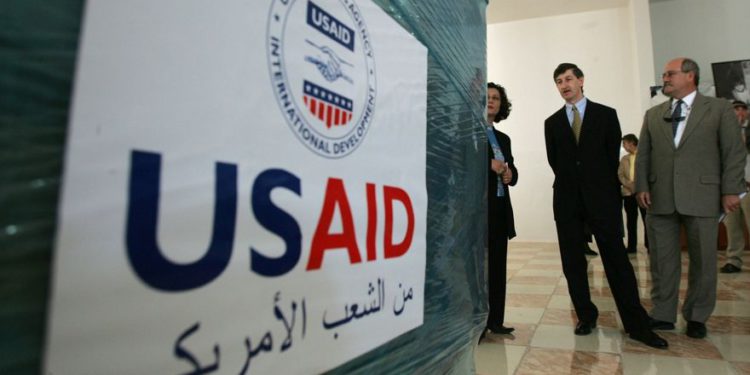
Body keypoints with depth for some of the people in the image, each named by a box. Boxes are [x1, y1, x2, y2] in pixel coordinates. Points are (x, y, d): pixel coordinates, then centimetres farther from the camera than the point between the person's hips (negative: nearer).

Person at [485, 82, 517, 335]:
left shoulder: (503, 138, 21)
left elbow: (512, 169, 20)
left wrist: (510, 175, -4)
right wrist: (489, 165, -16)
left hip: (500, 207, 7)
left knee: (498, 265, 9)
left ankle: (495, 320, 18)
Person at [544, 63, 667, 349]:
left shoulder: (606, 114, 6)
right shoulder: (552, 122, 10)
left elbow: (613, 155, 6)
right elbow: (553, 160, 10)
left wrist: (599, 184, 7)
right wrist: (572, 181, 8)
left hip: (602, 197, -2)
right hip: (567, 199, 2)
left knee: (617, 260, -2)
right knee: (572, 262, 5)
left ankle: (636, 324, 6)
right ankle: (586, 317, 18)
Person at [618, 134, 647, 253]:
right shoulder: (624, 159, 17)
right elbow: (620, 175, 9)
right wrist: (628, 184, -9)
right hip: (628, 193, 4)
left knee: (647, 220, -2)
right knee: (631, 221, 6)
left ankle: (650, 245, 5)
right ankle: (632, 246, 10)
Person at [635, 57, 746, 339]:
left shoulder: (719, 109, 5)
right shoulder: (653, 114, 13)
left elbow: (734, 152, 1)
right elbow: (643, 154, 10)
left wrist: (731, 190, -5)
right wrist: (641, 186, 0)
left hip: (701, 197, -2)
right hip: (660, 198, 2)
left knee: (703, 260, 7)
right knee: (662, 260, 6)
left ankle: (696, 317, 22)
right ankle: (663, 315, 16)